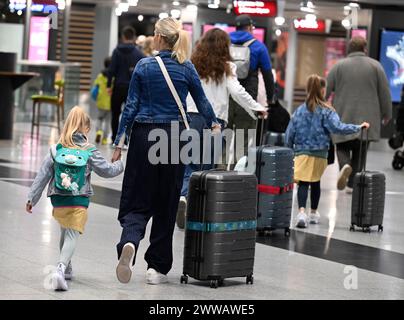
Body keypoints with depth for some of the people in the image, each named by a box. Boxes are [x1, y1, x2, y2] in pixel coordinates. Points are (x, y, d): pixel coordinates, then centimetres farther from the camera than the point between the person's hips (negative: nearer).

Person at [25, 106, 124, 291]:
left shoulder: (55, 150, 0)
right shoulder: (90, 153, -5)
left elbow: (42, 176, 0)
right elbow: (107, 171, 6)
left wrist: (32, 198, 6)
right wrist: (120, 165, 26)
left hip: (58, 200, 3)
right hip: (79, 201, -3)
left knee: (65, 232, 24)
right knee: (72, 235, -5)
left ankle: (66, 268, 38)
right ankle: (61, 269, -27)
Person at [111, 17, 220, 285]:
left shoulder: (144, 66, -2)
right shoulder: (187, 68, 1)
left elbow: (131, 106, -2)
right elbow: (202, 101, 13)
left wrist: (119, 142, 2)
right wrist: (214, 124, 32)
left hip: (144, 135, -1)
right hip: (174, 138, 1)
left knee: (137, 200, 3)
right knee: (166, 204, 9)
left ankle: (129, 242, -28)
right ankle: (157, 267, 13)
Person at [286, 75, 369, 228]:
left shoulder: (299, 111, 3)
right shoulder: (326, 111, -7)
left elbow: (289, 134, 5)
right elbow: (338, 127, -19)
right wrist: (358, 127, -12)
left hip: (301, 151, 0)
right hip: (320, 153, 0)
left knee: (303, 183, -8)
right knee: (315, 182, 17)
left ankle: (302, 211, -29)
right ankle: (313, 213, 31)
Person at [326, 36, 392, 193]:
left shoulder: (339, 66, 1)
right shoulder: (375, 66, 2)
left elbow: (325, 90, 0)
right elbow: (385, 93, 2)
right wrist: (386, 114, 13)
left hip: (343, 117, 0)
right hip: (367, 118, 0)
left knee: (342, 147, 10)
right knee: (360, 152, 10)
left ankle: (345, 165, -20)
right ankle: (353, 184, 6)